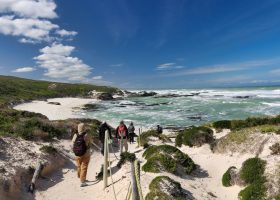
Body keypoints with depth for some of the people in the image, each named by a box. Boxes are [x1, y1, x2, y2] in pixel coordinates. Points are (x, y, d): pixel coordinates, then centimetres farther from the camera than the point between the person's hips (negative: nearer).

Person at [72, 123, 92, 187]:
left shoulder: (75, 135, -11)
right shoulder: (87, 135, -19)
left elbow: (72, 142, 3)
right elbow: (91, 141, 0)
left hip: (77, 155, 4)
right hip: (86, 155, -4)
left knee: (79, 166, 25)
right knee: (84, 168, 7)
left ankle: (80, 177, 46)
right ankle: (82, 182, 10)